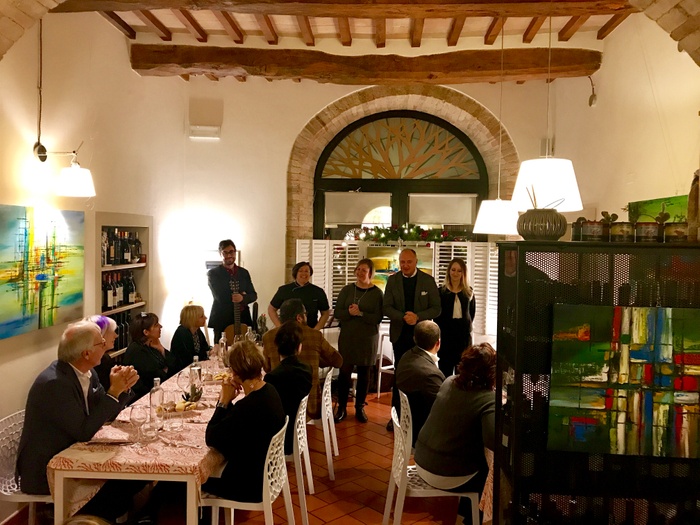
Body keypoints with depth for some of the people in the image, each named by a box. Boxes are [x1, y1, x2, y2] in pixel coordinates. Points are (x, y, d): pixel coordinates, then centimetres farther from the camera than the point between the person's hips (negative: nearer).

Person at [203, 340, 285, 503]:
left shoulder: (249, 406, -32)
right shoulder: (268, 390, -3)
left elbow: (211, 439, -20)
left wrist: (224, 401, -15)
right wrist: (226, 402, -9)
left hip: (249, 485, -8)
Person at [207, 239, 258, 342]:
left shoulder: (244, 272, 12)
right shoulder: (213, 273, 0)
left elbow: (253, 295, 7)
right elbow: (220, 297, -10)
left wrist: (243, 298, -13)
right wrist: (237, 296, -3)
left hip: (243, 320, 3)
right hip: (222, 321, -3)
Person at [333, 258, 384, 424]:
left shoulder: (377, 293, -3)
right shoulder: (347, 290, 3)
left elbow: (378, 318, -11)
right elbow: (337, 312, -1)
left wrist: (361, 313, -22)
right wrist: (349, 312, -21)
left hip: (368, 339, -1)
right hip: (347, 337, 1)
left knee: (364, 373, 8)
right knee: (344, 372, 1)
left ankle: (360, 408, 21)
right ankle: (341, 408, 13)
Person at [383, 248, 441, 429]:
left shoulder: (428, 280, -2)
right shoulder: (392, 280, 2)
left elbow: (436, 309, -4)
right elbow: (387, 307, -2)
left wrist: (418, 317, -21)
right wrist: (403, 317, -20)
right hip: (400, 334, 1)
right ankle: (397, 414, 15)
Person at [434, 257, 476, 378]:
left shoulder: (468, 292, 4)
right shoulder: (441, 291, -3)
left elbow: (472, 311, 12)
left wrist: (466, 326, 3)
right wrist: (442, 329, -7)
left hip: (464, 336, 2)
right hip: (446, 336, -2)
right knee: (445, 369, 3)